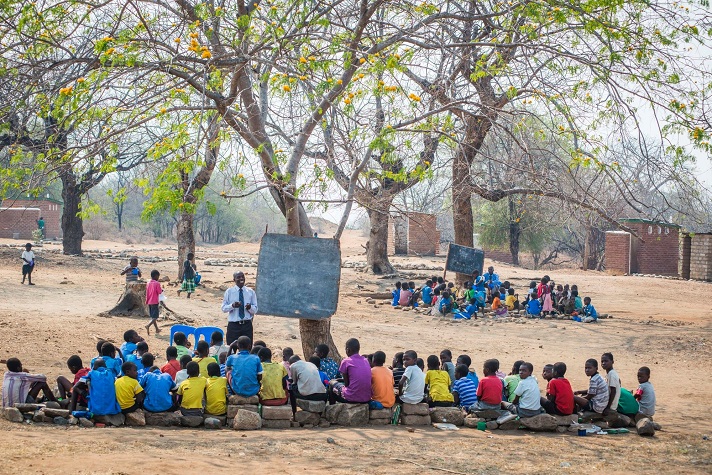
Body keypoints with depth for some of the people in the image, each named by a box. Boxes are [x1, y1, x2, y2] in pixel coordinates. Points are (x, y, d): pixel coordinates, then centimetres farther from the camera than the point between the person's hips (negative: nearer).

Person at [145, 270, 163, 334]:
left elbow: (147, 293, 10)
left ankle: (157, 329, 23)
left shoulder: (148, 283, 6)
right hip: (155, 302, -7)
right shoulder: (157, 283, -13)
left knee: (152, 316, 14)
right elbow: (160, 292, -11)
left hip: (149, 302, 7)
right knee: (155, 317, -6)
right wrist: (162, 289, 10)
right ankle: (148, 326, -28)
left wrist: (147, 301, 17)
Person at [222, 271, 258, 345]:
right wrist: (232, 306, -20)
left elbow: (255, 310, 7)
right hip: (233, 325, -1)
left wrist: (250, 307, -16)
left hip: (247, 325, 1)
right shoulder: (229, 292, 3)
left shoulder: (250, 292, 6)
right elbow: (224, 308, 0)